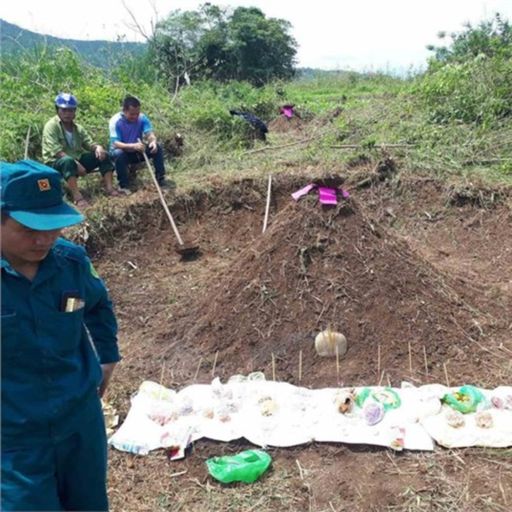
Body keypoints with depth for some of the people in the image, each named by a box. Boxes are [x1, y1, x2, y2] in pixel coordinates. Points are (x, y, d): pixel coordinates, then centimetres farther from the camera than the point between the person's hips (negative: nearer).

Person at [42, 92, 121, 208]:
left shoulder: (78, 128, 9)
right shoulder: (51, 126, -11)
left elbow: (89, 144, 6)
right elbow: (56, 151, -21)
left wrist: (98, 147, -20)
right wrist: (76, 163, -30)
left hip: (77, 160, 6)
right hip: (55, 163, -6)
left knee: (103, 155, -8)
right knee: (68, 161, -40)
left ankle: (109, 188, -17)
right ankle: (77, 196, -45)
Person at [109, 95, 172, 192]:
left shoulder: (142, 118, -12)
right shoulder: (115, 121, -22)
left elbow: (150, 134, -20)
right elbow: (115, 143, -30)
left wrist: (153, 141, -46)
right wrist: (133, 146, -48)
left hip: (137, 152, 4)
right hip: (123, 151, -3)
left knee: (157, 148, -19)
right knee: (119, 154, -38)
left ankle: (161, 179, -11)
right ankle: (124, 186, -23)